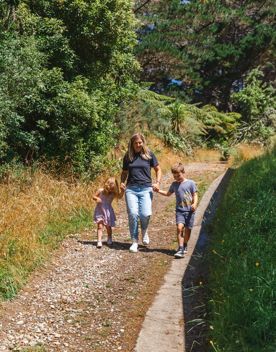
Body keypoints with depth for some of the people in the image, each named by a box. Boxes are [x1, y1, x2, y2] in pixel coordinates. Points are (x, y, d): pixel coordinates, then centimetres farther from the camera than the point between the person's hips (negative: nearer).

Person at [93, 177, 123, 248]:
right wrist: (97, 198, -20)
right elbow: (94, 196, 2)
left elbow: (120, 196, -29)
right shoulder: (100, 191, -9)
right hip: (99, 211, -1)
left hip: (108, 211, 1)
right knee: (100, 226, -9)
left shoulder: (113, 194, -10)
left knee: (108, 226, 9)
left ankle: (109, 239, 33)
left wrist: (122, 190, -46)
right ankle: (99, 241, -11)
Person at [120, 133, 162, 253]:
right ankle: (134, 242, 2)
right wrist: (122, 182, 2)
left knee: (145, 214, -15)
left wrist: (157, 182, -3)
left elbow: (158, 169, 12)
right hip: (131, 189, 1)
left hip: (146, 189, -1)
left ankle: (144, 231, 20)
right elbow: (124, 172, 21)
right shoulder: (128, 156, 10)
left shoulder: (149, 155, 5)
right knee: (133, 214, -11)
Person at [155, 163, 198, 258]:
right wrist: (159, 191, 14)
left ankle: (185, 245, 30)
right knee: (179, 227, -17)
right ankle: (180, 249, -20)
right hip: (179, 210, 2)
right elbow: (168, 194, 27)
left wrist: (195, 204, -17)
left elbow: (195, 195, 1)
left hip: (189, 210, -2)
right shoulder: (174, 184, 12)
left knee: (187, 229, 5)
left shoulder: (190, 183, 1)